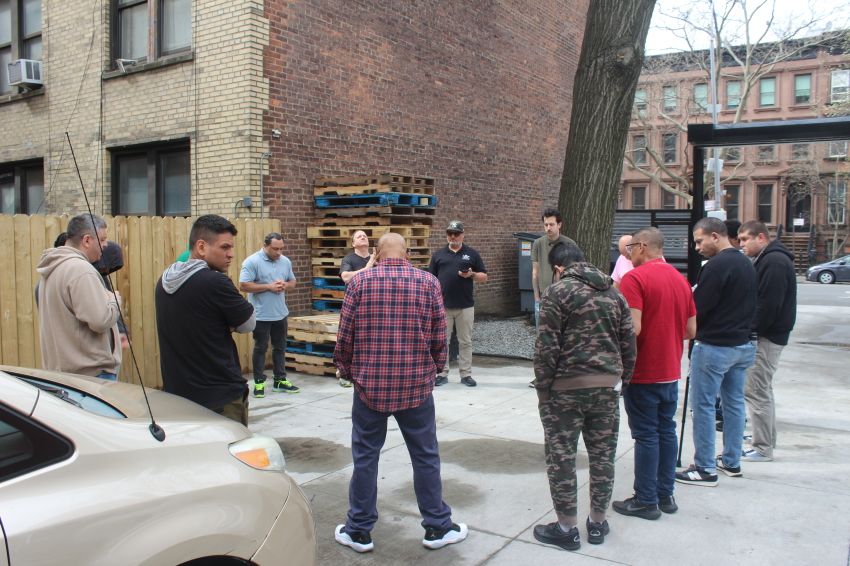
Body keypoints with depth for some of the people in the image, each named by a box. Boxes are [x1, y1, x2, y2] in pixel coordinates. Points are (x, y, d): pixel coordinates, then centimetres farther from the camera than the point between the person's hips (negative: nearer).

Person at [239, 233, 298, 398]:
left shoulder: (285, 261, 7)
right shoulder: (252, 262, -11)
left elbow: (292, 282, 17)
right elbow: (243, 286, -16)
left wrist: (285, 285, -7)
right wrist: (269, 286, -19)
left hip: (281, 314, 6)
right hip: (261, 315, -5)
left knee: (280, 347, 13)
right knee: (260, 348, 4)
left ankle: (280, 380, 23)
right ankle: (259, 382, 14)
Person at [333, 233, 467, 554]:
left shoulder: (359, 282, -2)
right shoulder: (428, 282, -1)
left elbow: (345, 335, 0)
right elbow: (439, 335, 2)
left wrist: (346, 370, 15)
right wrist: (435, 368, 17)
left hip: (369, 383, 0)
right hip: (416, 384, 0)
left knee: (365, 457, 11)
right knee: (426, 457, 12)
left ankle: (359, 531, 23)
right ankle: (437, 527, 24)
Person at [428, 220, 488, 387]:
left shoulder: (472, 254, 7)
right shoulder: (438, 254, 9)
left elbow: (484, 277, 8)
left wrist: (472, 275, -13)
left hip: (465, 306, 0)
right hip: (443, 306, 1)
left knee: (465, 342, 5)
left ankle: (466, 375, 13)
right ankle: (442, 373, 14)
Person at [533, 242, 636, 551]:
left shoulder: (557, 292, -7)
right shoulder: (613, 292, 10)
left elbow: (547, 346, -13)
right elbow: (629, 343, 10)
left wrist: (542, 388, -7)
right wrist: (621, 380, 17)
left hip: (566, 387, -5)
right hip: (607, 386, 6)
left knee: (561, 455, 5)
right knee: (603, 454, 14)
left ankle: (567, 528, 13)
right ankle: (598, 523, 26)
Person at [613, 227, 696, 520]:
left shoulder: (635, 278, -15)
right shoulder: (681, 279, 8)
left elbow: (632, 328, -24)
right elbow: (691, 330, 10)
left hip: (643, 372, -7)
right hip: (671, 371, 7)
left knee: (646, 435, 1)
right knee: (666, 431, 14)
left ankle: (646, 501, 11)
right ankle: (665, 495, 24)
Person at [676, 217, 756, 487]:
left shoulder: (717, 265, -18)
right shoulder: (746, 264, 11)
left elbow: (698, 308, -18)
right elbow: (748, 305, 15)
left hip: (714, 346, -9)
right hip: (743, 344, 9)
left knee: (703, 405, -1)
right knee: (734, 402, 16)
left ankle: (705, 468, 4)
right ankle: (731, 462, 26)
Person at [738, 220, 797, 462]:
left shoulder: (775, 262, -18)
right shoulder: (766, 260, 16)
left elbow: (768, 305, -24)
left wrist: (750, 331, -17)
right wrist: (750, 330, 11)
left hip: (767, 336, -11)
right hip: (768, 335, 11)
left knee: (755, 391, -7)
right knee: (762, 389, 19)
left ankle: (763, 448, 0)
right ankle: (767, 440, 30)